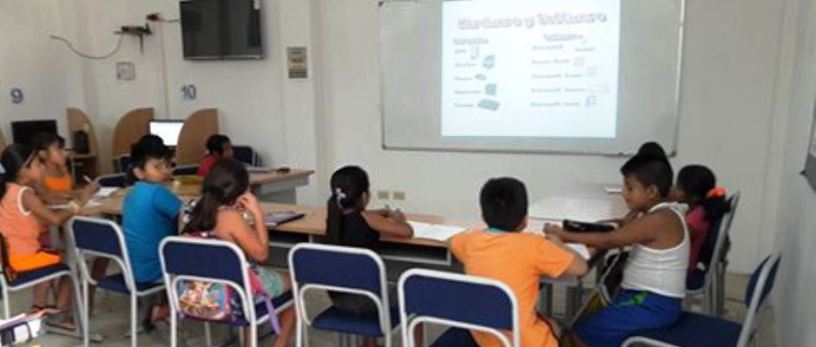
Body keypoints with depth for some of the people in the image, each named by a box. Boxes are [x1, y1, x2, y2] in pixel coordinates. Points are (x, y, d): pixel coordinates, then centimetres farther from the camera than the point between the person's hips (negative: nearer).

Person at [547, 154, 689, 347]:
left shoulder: (659, 220, -21)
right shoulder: (664, 213, 8)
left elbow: (608, 241, -22)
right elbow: (620, 237, 19)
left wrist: (565, 235, -15)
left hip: (654, 305, -10)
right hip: (646, 297, 10)